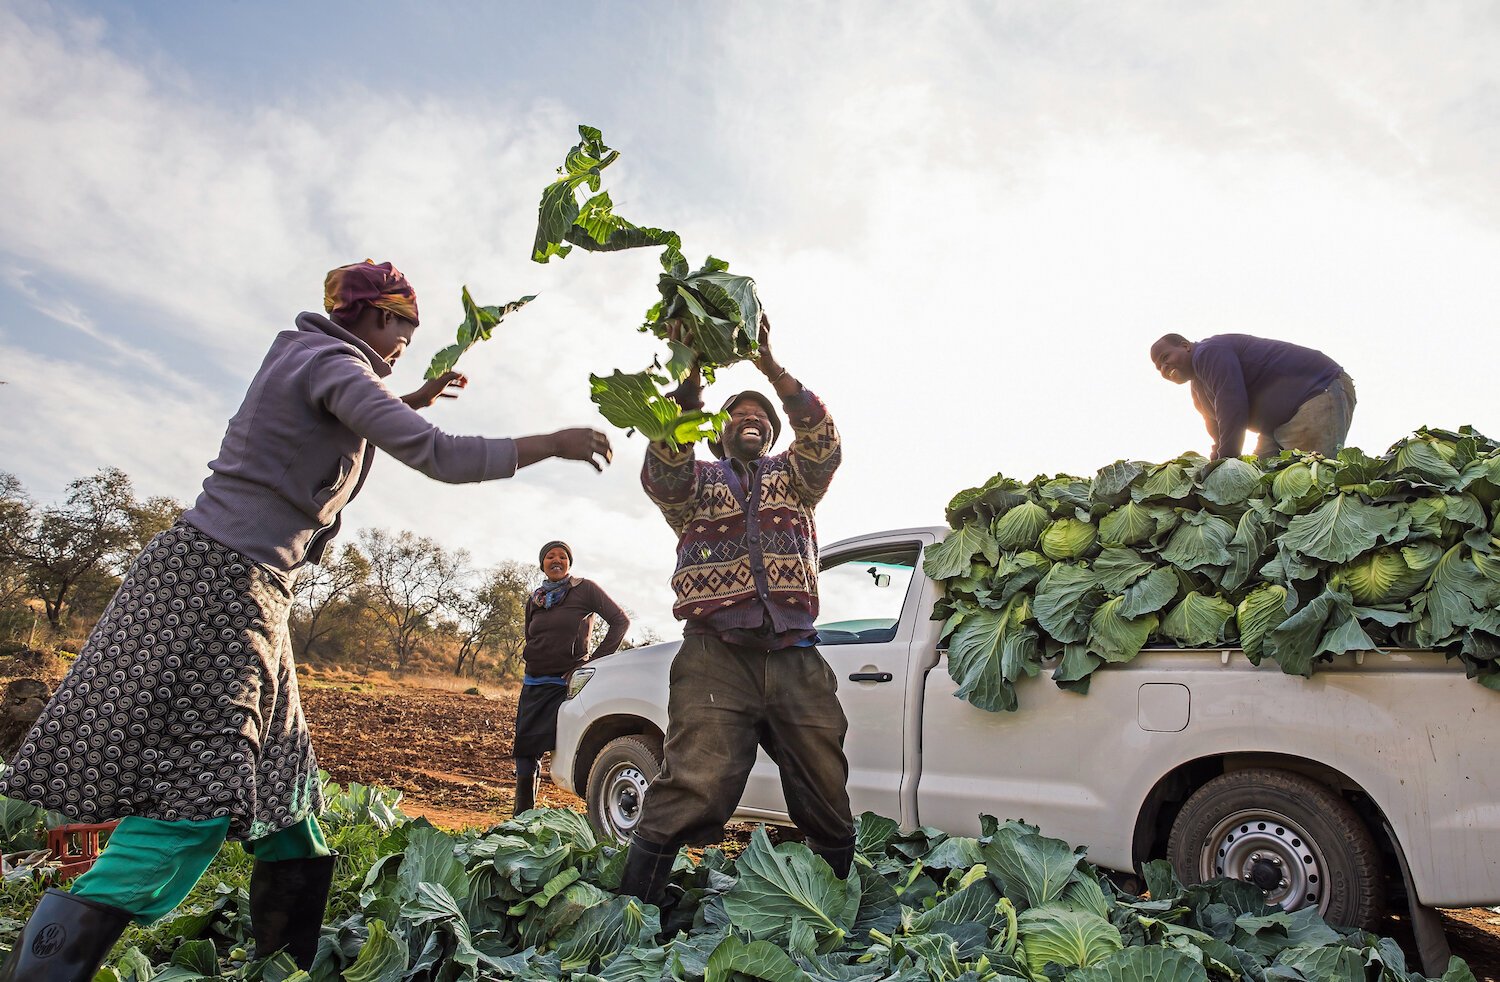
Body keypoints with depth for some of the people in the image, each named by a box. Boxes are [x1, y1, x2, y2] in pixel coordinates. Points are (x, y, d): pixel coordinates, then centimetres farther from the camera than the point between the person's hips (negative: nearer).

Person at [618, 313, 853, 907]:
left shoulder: (793, 476, 22)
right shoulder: (696, 480, 18)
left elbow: (823, 443, -1)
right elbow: (662, 473, -7)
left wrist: (770, 366, -15)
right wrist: (684, 394, -25)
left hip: (796, 661, 3)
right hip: (716, 657, -2)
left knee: (828, 807, 4)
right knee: (694, 790, -19)